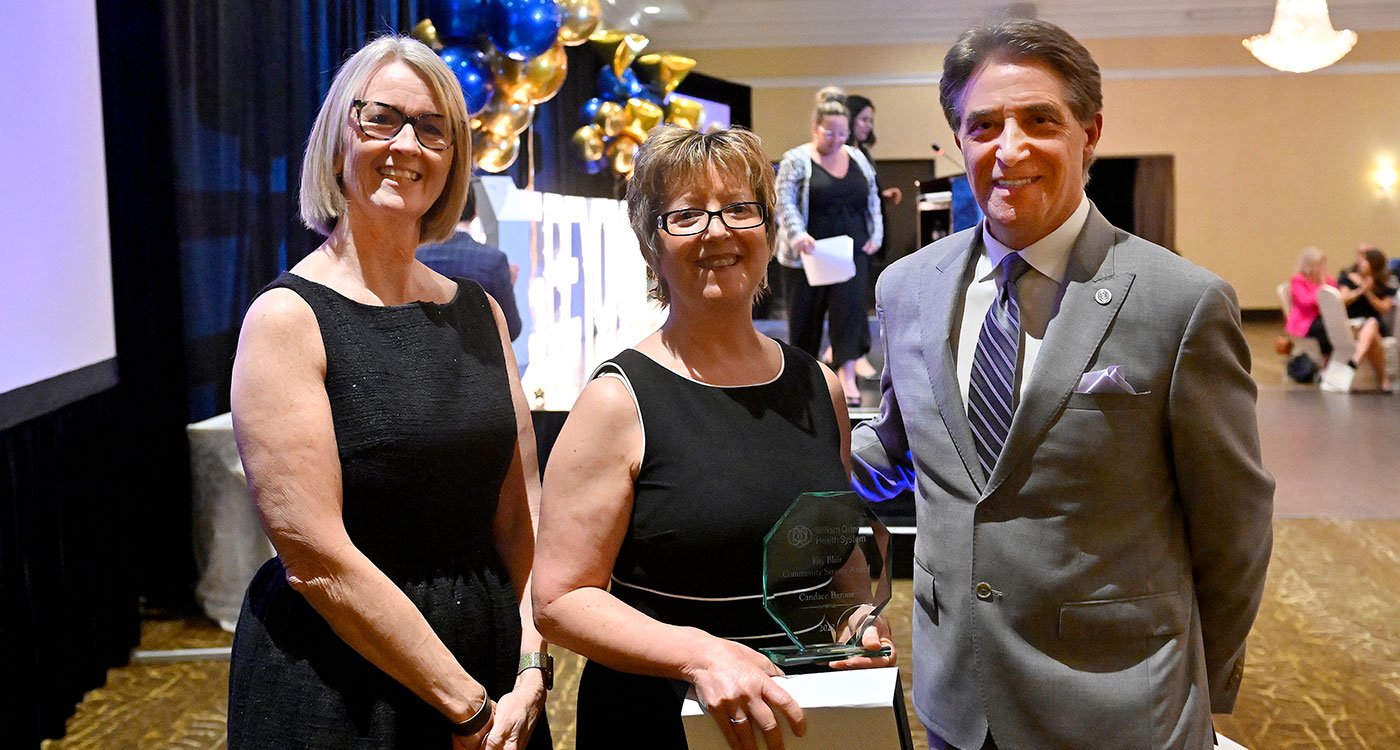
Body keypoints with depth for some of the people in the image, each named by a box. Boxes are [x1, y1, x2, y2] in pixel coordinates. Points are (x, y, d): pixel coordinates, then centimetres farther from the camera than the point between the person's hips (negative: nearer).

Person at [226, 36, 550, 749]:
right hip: (336, 689, -5)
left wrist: (530, 674, -7)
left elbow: (521, 512, 4)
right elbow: (316, 561, -17)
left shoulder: (480, 312, 5)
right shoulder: (288, 318, -12)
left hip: (488, 664, 5)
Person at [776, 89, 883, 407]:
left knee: (850, 306, -8)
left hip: (852, 253, 3)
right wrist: (798, 234, -27)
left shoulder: (858, 159, 10)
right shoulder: (796, 160, -5)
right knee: (806, 312, 5)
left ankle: (846, 374, -8)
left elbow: (872, 200, 16)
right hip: (810, 254, -3)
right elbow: (785, 202, -13)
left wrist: (875, 235, 6)